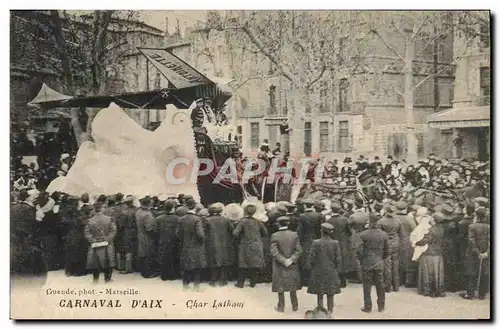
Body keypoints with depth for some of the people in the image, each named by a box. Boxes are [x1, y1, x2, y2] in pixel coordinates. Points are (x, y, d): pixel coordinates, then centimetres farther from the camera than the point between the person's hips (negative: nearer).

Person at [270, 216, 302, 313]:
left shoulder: (275, 236, -13)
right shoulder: (294, 235, -6)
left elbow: (274, 252, -18)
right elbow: (299, 250, -9)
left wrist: (283, 260, -14)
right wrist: (291, 259, -11)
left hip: (279, 266, -2)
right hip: (292, 266, 3)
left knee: (280, 287, 10)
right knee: (293, 286, 16)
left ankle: (281, 306, 15)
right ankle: (295, 306, 23)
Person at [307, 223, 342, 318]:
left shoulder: (316, 243, -13)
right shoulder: (335, 243, -8)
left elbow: (311, 259, -11)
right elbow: (338, 260, -6)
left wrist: (314, 268, 8)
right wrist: (334, 269, 12)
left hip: (318, 273, -1)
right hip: (331, 273, 1)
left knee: (320, 296, 9)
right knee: (330, 295, 11)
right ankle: (329, 313, 14)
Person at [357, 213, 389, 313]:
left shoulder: (363, 235, -13)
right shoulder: (384, 235, -3)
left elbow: (359, 251, -11)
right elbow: (387, 251, 3)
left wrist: (361, 260, 6)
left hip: (367, 264, -2)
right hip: (379, 264, 3)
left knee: (367, 286, 7)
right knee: (380, 285, 12)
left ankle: (367, 307, 11)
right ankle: (381, 306, 19)